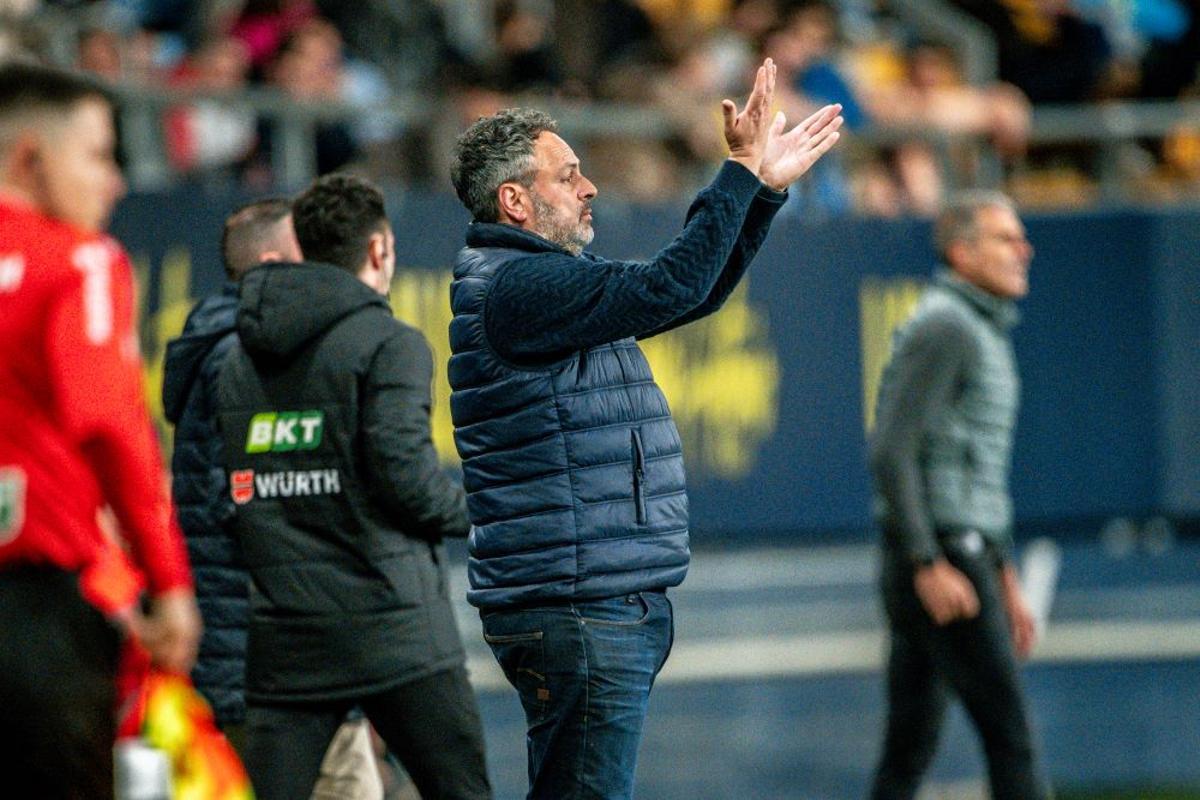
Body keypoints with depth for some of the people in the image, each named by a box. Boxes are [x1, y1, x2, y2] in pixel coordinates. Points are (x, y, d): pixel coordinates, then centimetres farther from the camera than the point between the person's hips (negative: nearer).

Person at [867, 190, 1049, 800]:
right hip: (938, 558, -10)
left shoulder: (983, 336, 21)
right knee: (1008, 734, -9)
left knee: (909, 750, 8)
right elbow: (891, 452, -19)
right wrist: (929, 566, -23)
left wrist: (1007, 581, 25)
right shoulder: (941, 328, -11)